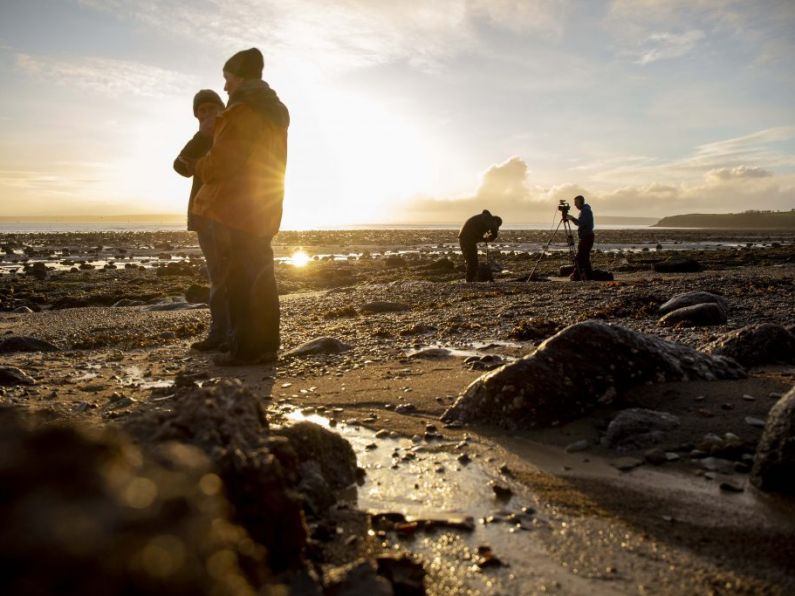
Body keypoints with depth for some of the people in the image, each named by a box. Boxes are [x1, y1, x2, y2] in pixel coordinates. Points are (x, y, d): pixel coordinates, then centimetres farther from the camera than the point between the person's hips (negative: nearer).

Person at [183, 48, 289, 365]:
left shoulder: (242, 112, -13)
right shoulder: (275, 112, 17)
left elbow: (221, 163, -17)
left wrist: (199, 166, 4)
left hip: (239, 210, -9)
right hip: (265, 210, 9)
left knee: (241, 278, -6)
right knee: (261, 276, 11)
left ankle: (246, 348, -4)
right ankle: (266, 345, 16)